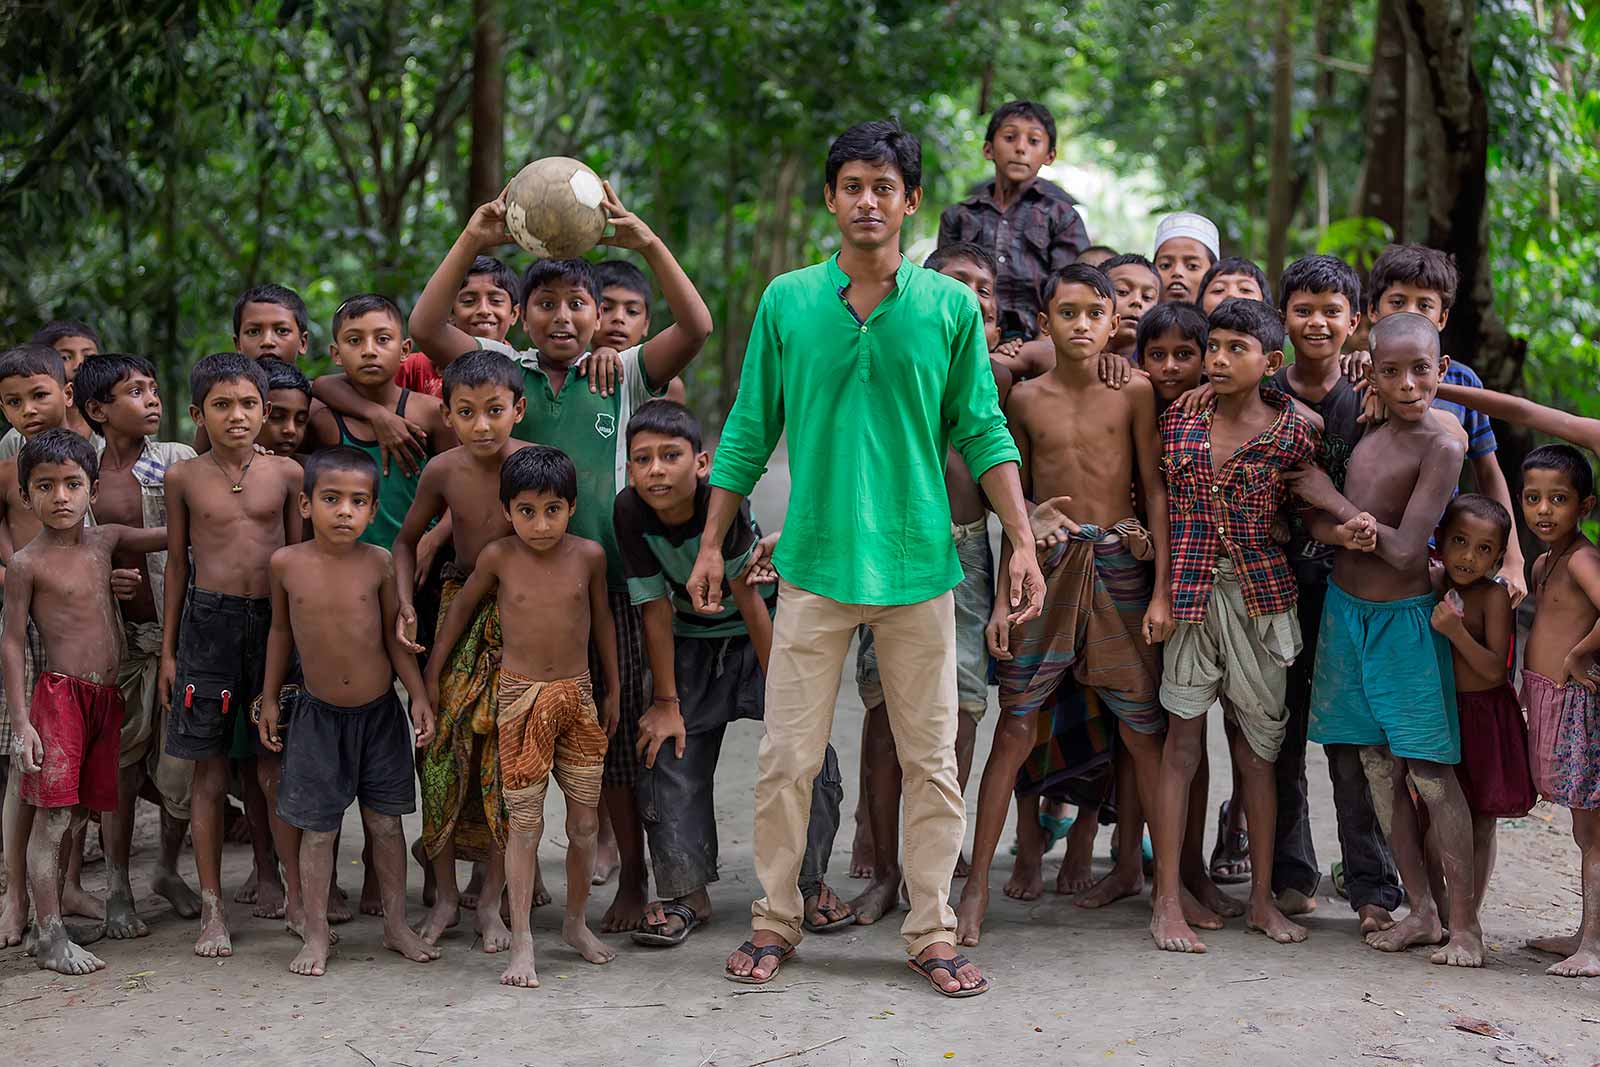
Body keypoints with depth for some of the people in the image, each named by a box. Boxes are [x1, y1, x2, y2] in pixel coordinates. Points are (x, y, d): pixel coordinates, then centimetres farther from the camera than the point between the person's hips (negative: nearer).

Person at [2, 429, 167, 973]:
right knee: (54, 817, -6)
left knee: (112, 809, 9)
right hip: (59, 696, -6)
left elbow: (171, 535, 21)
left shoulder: (105, 541, 9)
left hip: (108, 697, 6)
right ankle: (50, 938, -2)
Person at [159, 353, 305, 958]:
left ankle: (295, 895, 14)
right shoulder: (184, 478, 5)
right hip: (208, 621, 0)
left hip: (274, 621, 0)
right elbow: (177, 563, 10)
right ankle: (212, 910, 11)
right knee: (210, 772, 3)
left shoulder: (285, 473, 4)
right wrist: (168, 650, 8)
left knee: (275, 770, 2)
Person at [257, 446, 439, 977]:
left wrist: (419, 695, -3)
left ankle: (396, 924, 22)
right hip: (318, 713, 0)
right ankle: (316, 934, 15)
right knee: (317, 828, 3)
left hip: (379, 712, 0)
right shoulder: (285, 563, -7)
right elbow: (281, 632, 7)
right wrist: (269, 699, 11)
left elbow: (394, 635, 1)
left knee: (385, 821, 9)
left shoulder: (378, 563, -8)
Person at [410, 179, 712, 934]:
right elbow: (425, 328, -5)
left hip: (607, 581, -1)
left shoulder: (623, 376, 6)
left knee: (615, 737, 4)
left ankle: (633, 879, 16)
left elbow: (696, 327, -7)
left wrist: (647, 244, -16)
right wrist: (473, 242, -13)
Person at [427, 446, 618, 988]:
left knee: (585, 821, 7)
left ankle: (576, 922, 26)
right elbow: (461, 607, 9)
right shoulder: (499, 557, -6)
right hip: (520, 698, -2)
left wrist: (613, 690, 16)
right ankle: (521, 943, 0)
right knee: (524, 824, -3)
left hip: (577, 696, 2)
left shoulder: (588, 555, -2)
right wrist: (432, 674, 11)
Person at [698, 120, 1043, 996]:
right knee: (788, 757, 3)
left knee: (931, 760, 6)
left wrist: (1023, 542, -2)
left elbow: (983, 433, 5)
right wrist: (712, 546, 5)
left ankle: (933, 934, 17)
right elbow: (748, 433, 8)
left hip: (918, 563, 0)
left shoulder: (950, 306, 2)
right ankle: (775, 922, 18)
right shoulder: (786, 302, 3)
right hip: (814, 561, 0)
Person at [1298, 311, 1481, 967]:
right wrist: (1345, 527, -19)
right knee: (1379, 767, 10)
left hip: (1405, 620, -6)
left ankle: (1463, 923, 4)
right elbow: (1317, 523, 5)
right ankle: (1420, 911, 19)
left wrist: (1334, 502, -10)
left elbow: (1406, 551, -19)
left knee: (1430, 771, -4)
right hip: (1347, 611, 6)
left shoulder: (1440, 448, -14)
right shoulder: (1363, 437, 6)